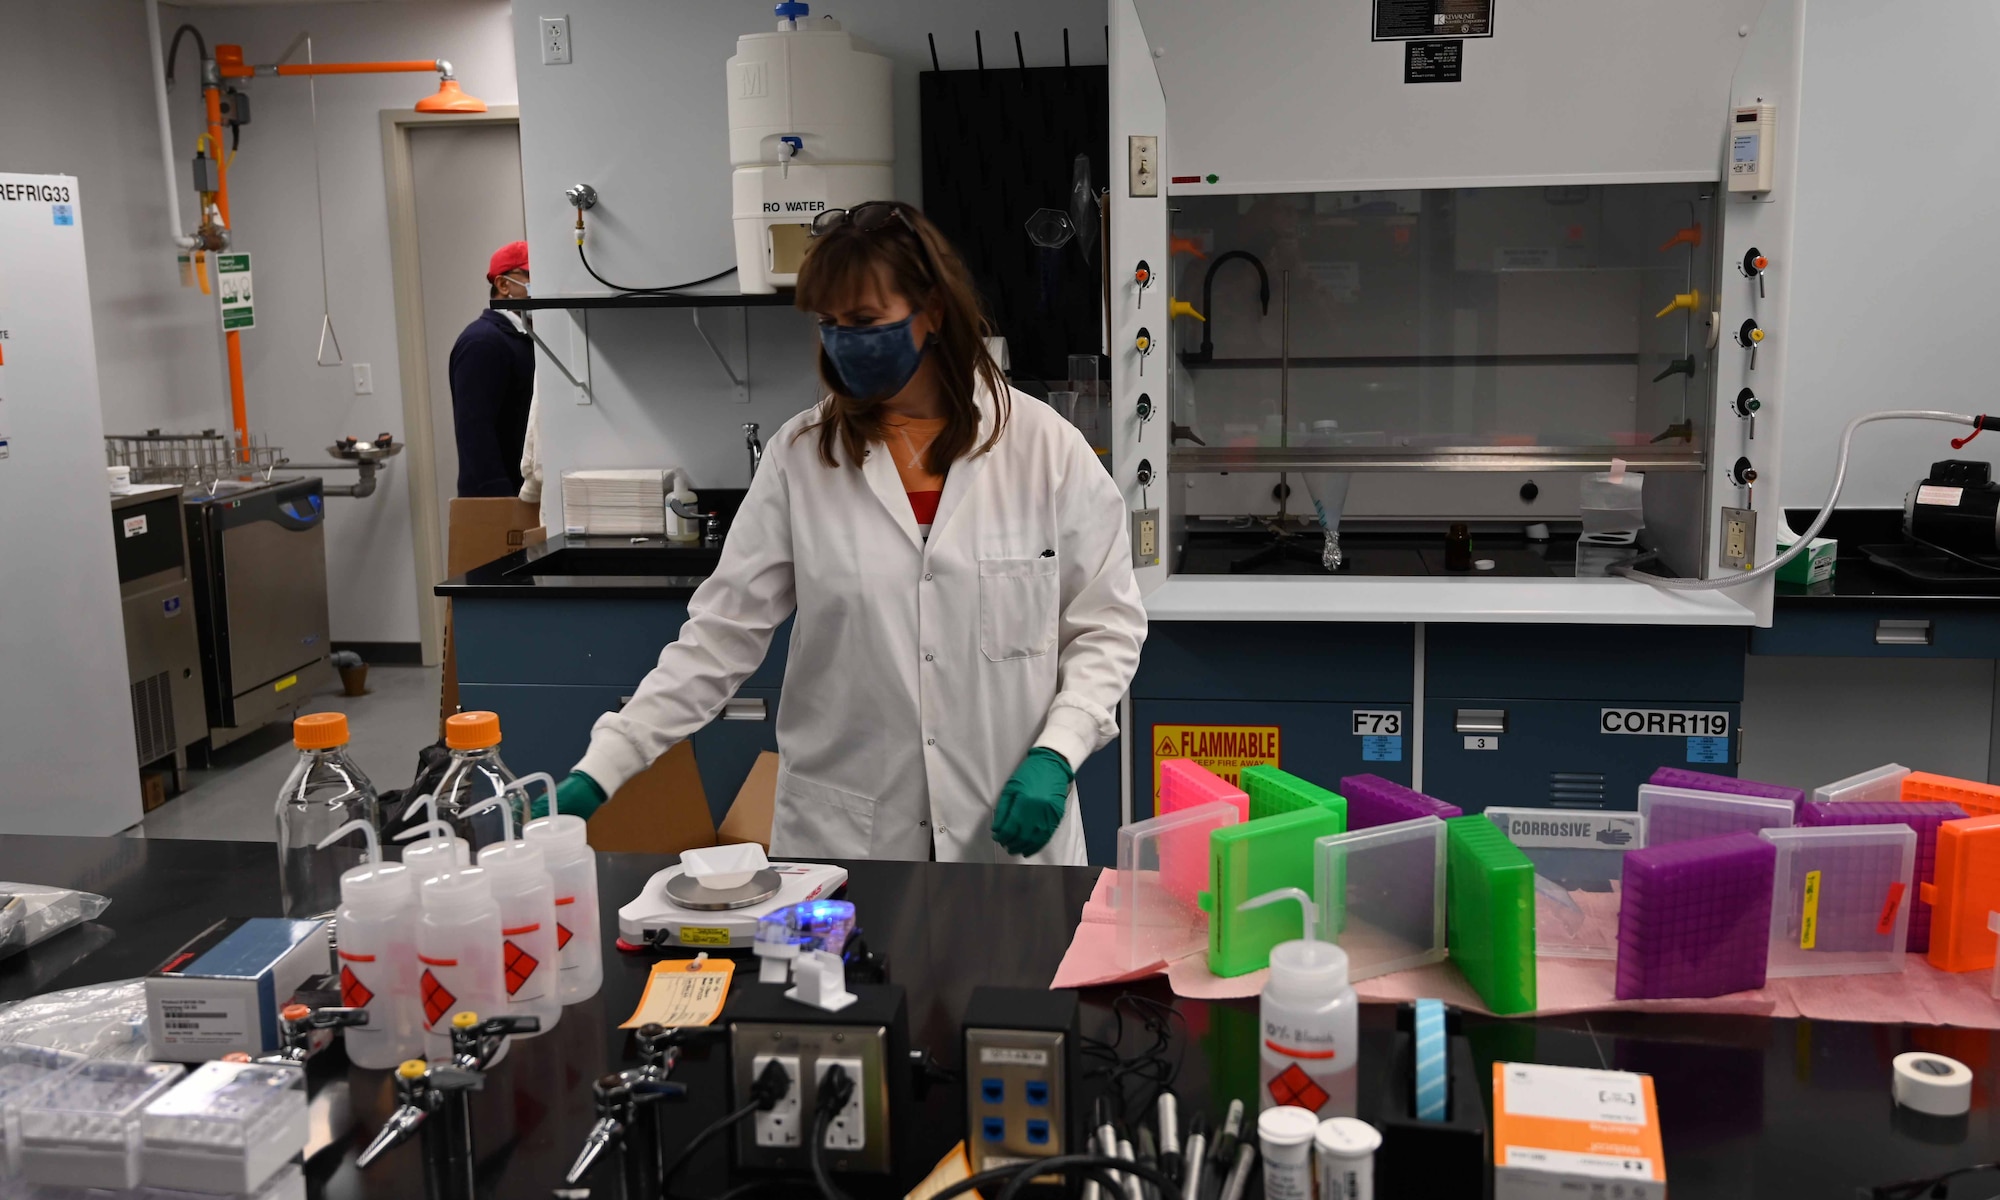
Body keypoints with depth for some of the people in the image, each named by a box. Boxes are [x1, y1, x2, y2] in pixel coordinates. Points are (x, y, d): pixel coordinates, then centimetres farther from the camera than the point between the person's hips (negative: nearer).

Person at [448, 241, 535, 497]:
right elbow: (474, 431, -21)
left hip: (525, 492, 9)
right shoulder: (483, 341, -12)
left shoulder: (526, 338, 16)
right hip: (496, 497, -9)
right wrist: (501, 501, -26)